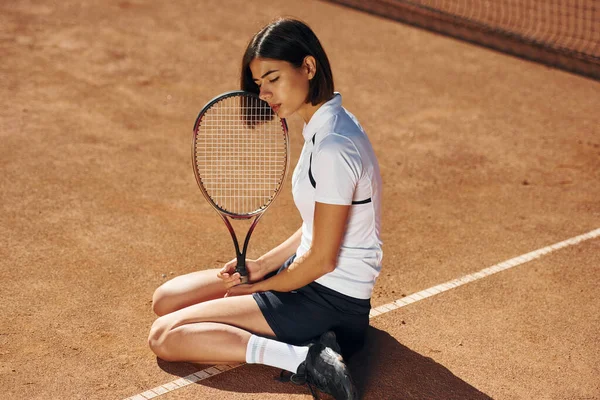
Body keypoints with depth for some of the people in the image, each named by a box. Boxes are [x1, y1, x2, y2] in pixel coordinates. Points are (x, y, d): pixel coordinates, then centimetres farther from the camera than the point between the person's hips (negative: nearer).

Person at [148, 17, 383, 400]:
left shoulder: (333, 148, -26)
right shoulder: (326, 125, 6)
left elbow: (322, 259, -21)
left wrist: (258, 287, -7)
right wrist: (264, 265, 5)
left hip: (331, 300, -10)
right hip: (314, 275, 10)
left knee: (165, 336, -13)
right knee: (166, 299, 12)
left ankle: (306, 358, -18)